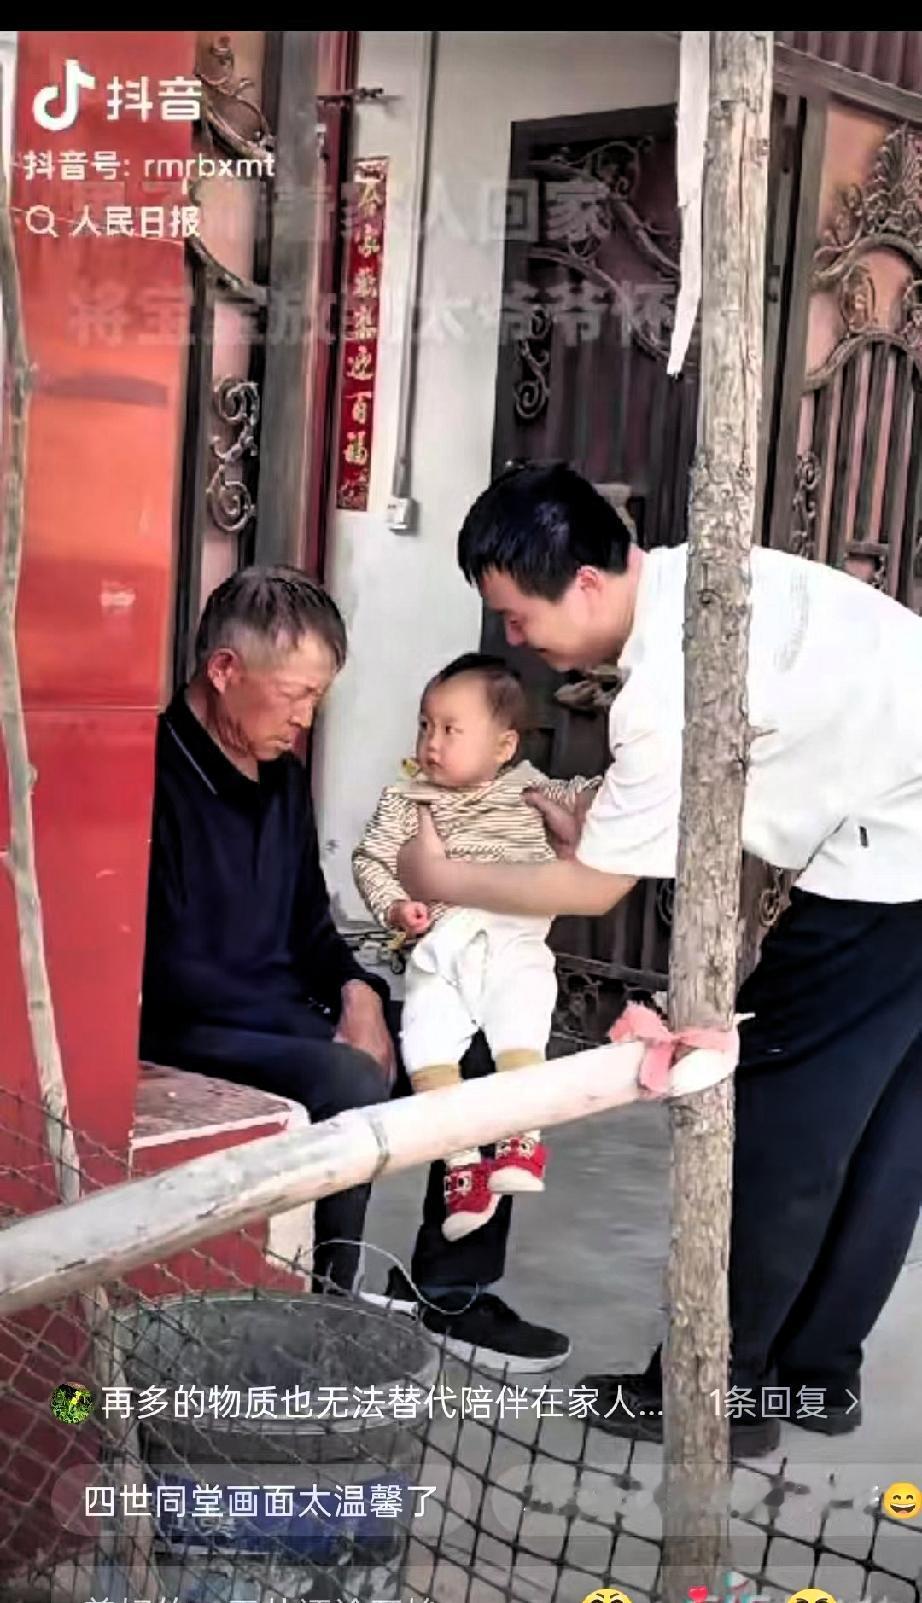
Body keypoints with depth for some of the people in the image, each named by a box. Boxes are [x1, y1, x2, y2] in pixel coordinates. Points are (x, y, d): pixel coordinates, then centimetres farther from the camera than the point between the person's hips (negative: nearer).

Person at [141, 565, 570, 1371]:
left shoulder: (282, 776, 10)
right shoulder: (156, 774, -18)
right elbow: (165, 971, -22)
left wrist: (355, 991, -3)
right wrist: (322, 1029, -20)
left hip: (280, 1019, 9)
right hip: (187, 1033, -9)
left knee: (480, 1054, 1)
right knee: (350, 1080, -34)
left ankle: (447, 1291, 10)